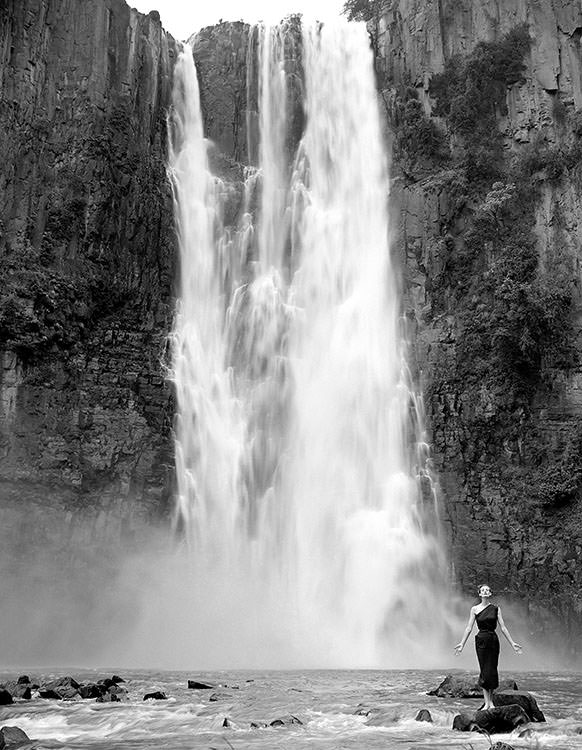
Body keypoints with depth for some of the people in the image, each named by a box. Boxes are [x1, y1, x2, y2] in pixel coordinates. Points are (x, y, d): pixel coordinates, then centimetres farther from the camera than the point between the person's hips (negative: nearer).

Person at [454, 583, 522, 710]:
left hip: (493, 640, 1)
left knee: (492, 670, 0)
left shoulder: (496, 608, 4)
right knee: (484, 670, -3)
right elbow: (469, 628, 3)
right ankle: (487, 702, 1)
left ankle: (491, 700, 12)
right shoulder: (475, 609, 3)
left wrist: (512, 643, 3)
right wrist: (462, 643, -1)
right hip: (481, 640, -1)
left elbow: (503, 627, 6)